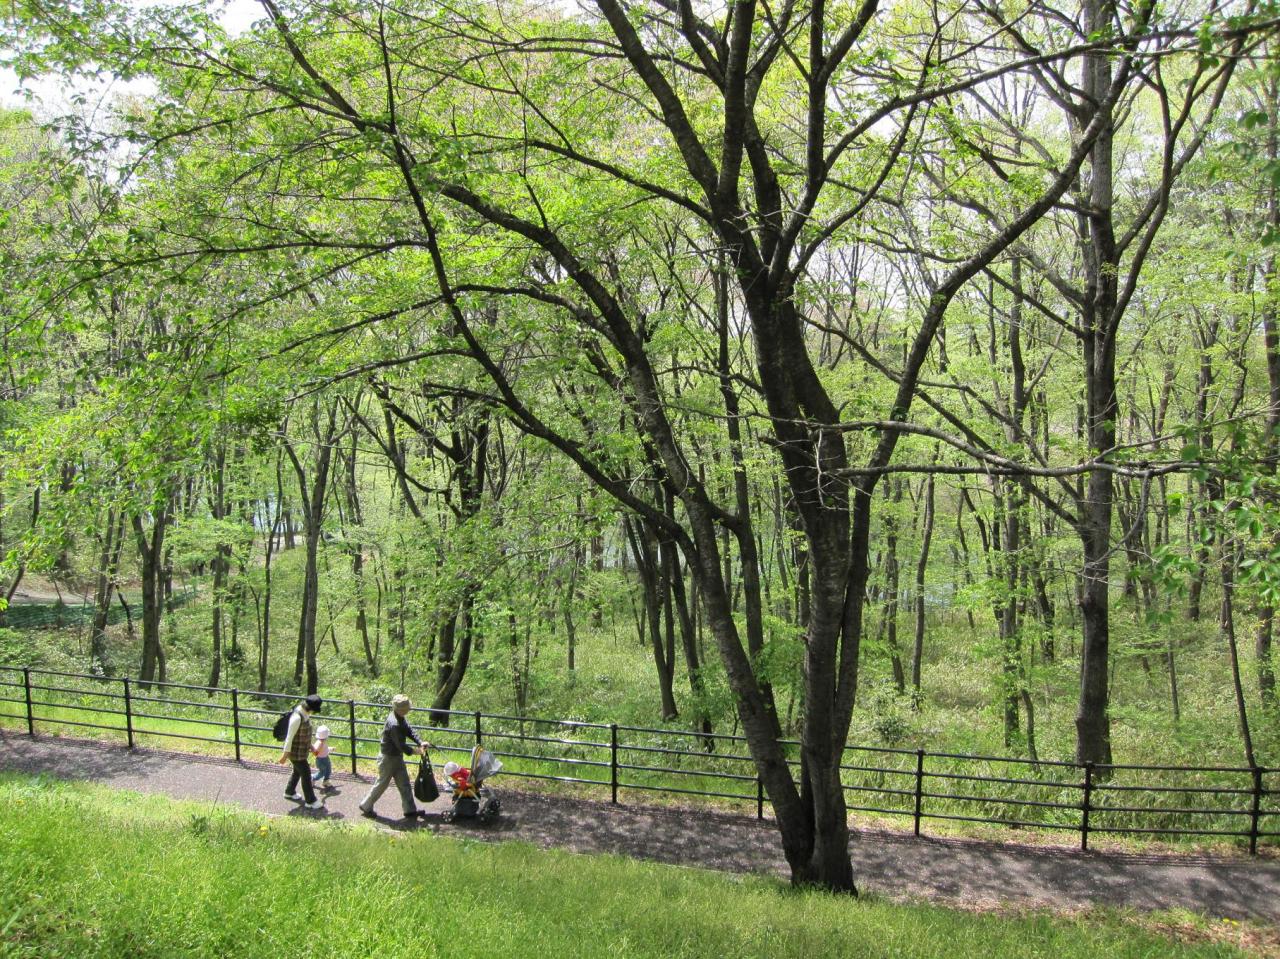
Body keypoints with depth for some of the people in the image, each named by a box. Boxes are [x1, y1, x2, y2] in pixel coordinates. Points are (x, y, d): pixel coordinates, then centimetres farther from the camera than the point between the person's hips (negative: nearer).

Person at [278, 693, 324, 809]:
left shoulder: (305, 714, 1)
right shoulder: (297, 717, -29)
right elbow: (290, 736, -24)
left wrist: (310, 746, 24)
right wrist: (285, 754, -20)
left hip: (303, 750, 9)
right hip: (296, 752, -9)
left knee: (298, 771, 24)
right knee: (306, 774, -1)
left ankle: (289, 792, 44)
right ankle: (310, 801, 8)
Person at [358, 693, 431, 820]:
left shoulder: (400, 718, -2)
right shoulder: (394, 724, -32)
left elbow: (409, 731, 1)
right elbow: (401, 745, -27)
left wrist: (420, 743, -13)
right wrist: (418, 751, -16)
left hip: (397, 757, 9)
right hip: (388, 758, -9)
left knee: (404, 784, 12)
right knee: (382, 784, 7)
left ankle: (410, 810, 19)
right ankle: (366, 806, 25)